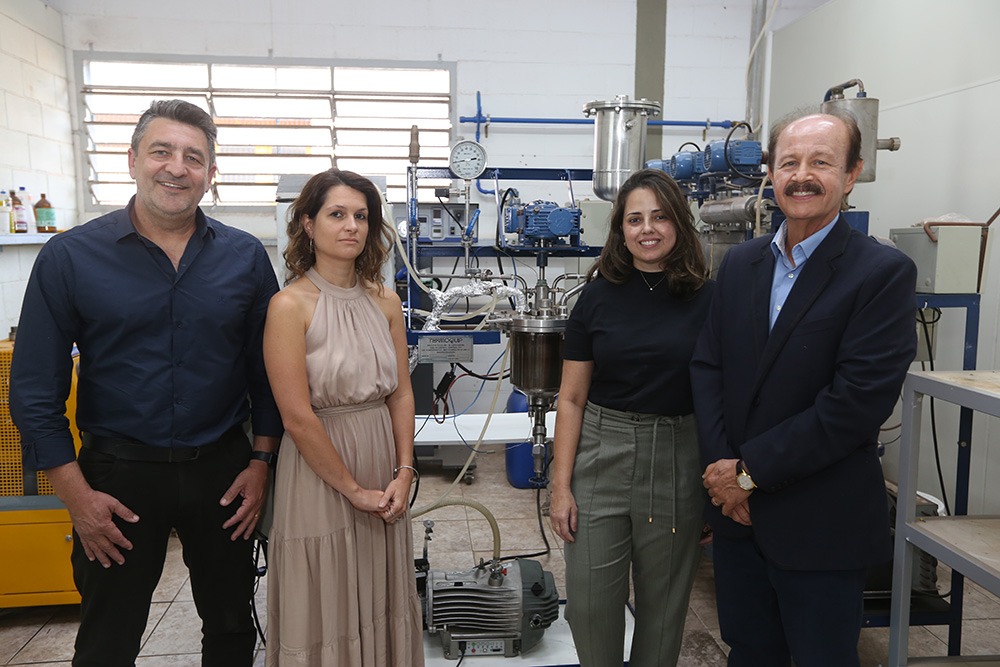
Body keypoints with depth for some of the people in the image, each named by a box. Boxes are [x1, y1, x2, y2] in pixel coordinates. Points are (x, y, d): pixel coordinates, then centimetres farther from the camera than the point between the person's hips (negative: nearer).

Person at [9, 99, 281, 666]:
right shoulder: (70, 257, -7)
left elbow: (268, 369, 4)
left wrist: (261, 462, -1)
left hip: (222, 468, 2)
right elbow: (35, 390, -5)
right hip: (117, 474, -1)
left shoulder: (246, 257, -2)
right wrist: (77, 495, -8)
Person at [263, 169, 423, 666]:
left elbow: (402, 395, 6)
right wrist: (354, 490, -11)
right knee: (326, 611, 10)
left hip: (384, 479, 5)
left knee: (380, 604, 18)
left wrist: (404, 473, -3)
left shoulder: (385, 302, 4)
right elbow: (297, 417, -15)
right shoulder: (291, 305, -13)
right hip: (321, 471, -5)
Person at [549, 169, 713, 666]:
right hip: (601, 456, 1)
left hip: (676, 461, 0)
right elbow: (572, 399, 1)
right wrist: (561, 486, -3)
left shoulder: (708, 300, -2)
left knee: (663, 601, 12)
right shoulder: (598, 297, 0)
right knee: (590, 600, 5)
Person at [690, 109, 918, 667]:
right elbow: (708, 366, 2)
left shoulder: (884, 273, -12)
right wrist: (721, 468, -10)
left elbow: (858, 401, -19)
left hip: (821, 529, -5)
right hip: (738, 512, 5)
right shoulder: (740, 263, 6)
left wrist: (752, 469, -16)